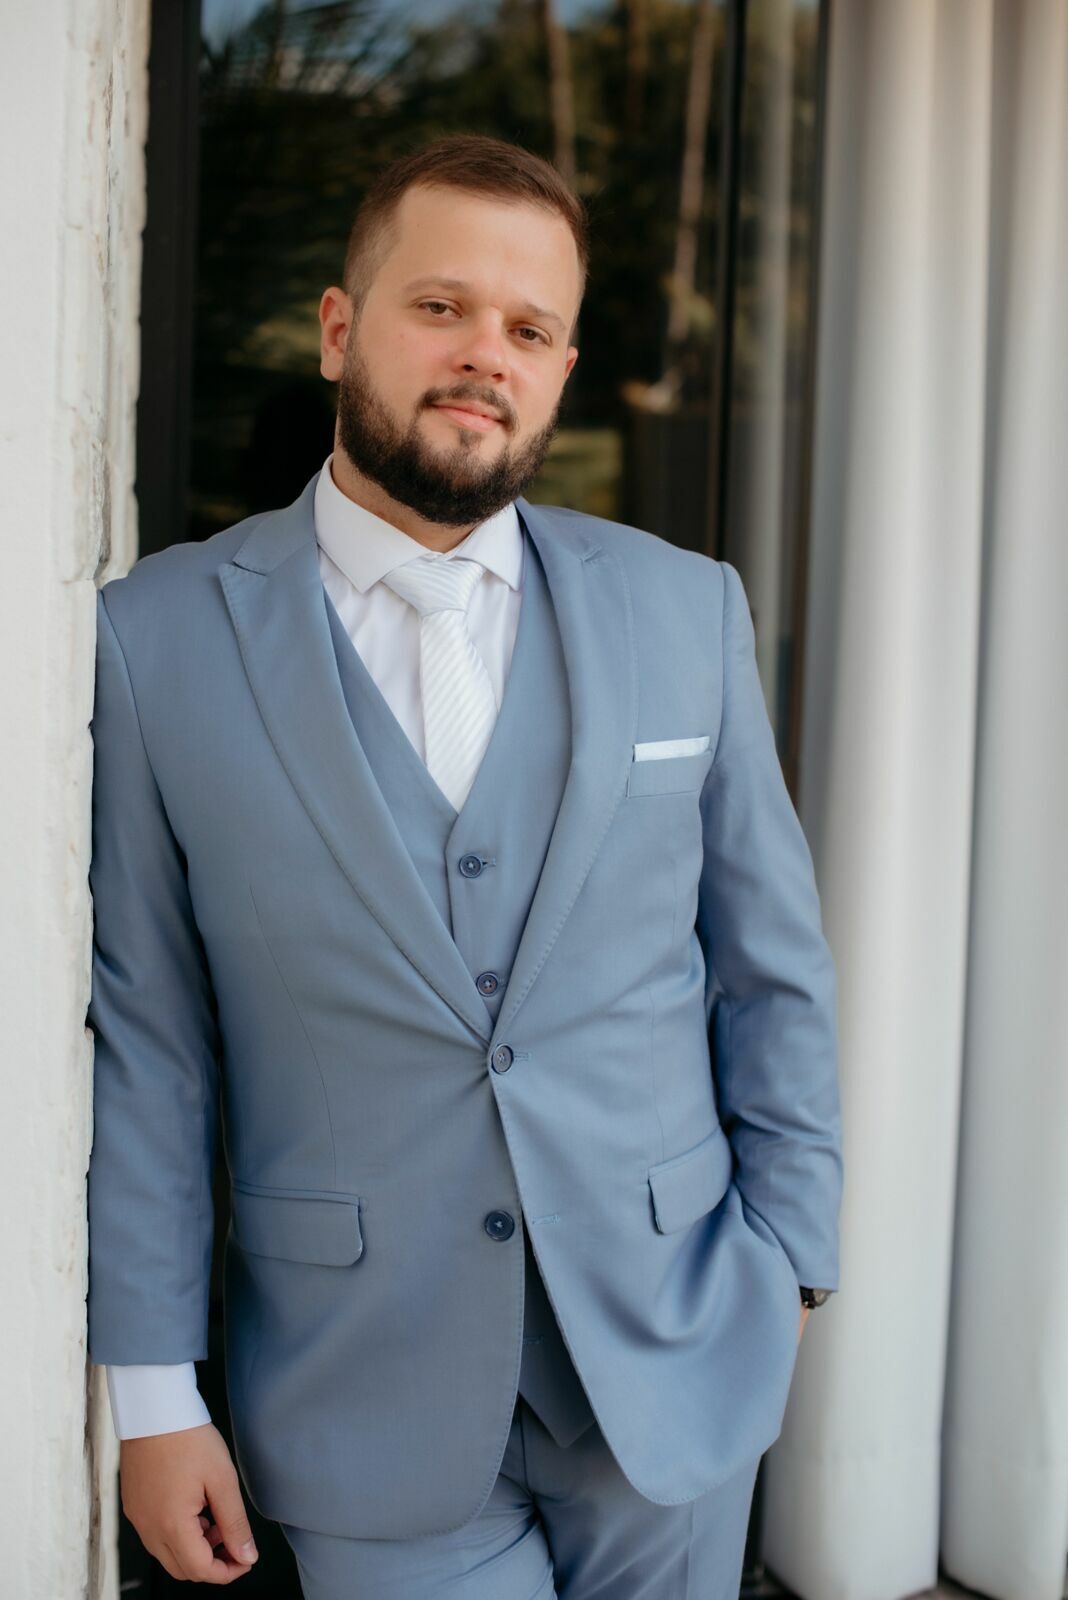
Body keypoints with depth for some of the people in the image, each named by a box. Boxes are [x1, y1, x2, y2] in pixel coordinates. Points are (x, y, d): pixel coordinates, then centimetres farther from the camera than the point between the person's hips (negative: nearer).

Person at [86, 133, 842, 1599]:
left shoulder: (688, 610, 0)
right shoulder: (159, 637, -6)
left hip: (676, 1367, 2)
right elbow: (141, 1035, -5)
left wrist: (786, 1260, 5)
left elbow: (773, 969, 6)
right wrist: (153, 1390, -4)